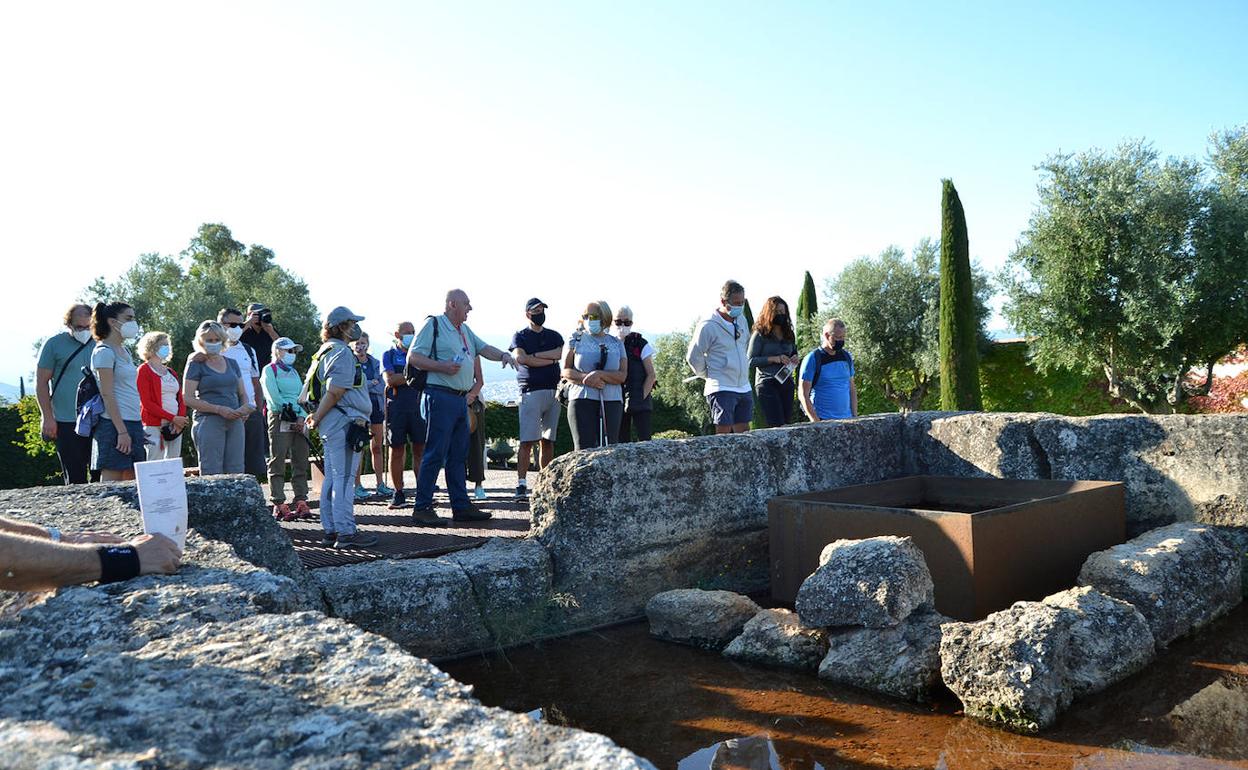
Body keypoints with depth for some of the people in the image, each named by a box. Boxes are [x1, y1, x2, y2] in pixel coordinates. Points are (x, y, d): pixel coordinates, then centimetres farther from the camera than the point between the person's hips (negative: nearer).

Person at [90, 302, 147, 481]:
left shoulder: (124, 351, 17)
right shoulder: (104, 352, -9)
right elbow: (107, 395, -15)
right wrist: (122, 431, -19)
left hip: (133, 423, 9)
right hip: (115, 425, -9)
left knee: (131, 481, 7)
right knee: (112, 482, -6)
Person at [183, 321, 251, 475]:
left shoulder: (232, 363, 17)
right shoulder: (196, 364, 2)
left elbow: (243, 394, 22)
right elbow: (188, 398, -5)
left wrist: (244, 407, -2)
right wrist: (219, 409, -16)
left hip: (235, 422, 5)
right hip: (208, 421, -5)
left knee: (236, 473, 2)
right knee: (212, 475, -8)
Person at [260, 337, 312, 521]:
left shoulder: (294, 372, 23)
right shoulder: (269, 370, 3)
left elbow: (302, 397, 12)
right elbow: (273, 397, -9)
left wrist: (301, 418, -5)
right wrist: (291, 416, -12)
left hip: (299, 421, 7)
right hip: (280, 419, -6)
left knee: (301, 463, 4)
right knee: (278, 463, -5)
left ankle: (301, 502, 8)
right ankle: (279, 505, -4)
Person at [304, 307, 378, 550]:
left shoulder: (326, 351, 20)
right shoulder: (342, 353, -12)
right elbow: (335, 392, -18)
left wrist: (316, 416, 14)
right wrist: (317, 419, -10)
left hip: (332, 423, 10)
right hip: (344, 421, -10)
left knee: (332, 478, 12)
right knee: (344, 478, -8)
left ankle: (331, 531, 17)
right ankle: (346, 532, -6)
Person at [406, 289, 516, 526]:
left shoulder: (465, 330, 21)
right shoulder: (434, 325, -4)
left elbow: (484, 348, 20)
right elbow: (413, 357, -9)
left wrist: (503, 354, 0)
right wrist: (442, 366, -19)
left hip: (461, 399, 9)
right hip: (440, 397, -9)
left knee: (458, 455, 10)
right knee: (435, 453, -8)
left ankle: (461, 506, 15)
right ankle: (422, 508, -3)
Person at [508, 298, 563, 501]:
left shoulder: (554, 336, 18)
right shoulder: (520, 336, 8)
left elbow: (560, 353, -2)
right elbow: (521, 358, -10)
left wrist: (533, 356, -6)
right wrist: (550, 359, -5)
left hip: (553, 391, 4)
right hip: (531, 392, -4)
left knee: (548, 442, 5)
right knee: (527, 441, -10)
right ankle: (521, 485, -11)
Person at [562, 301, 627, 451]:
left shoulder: (616, 343, 12)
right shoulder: (577, 339, 10)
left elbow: (622, 375, 2)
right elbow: (565, 371, 4)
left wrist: (600, 374, -15)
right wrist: (586, 378, -13)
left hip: (611, 402, 2)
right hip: (582, 399, -2)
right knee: (583, 448, -9)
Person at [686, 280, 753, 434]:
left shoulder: (741, 320, 10)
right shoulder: (708, 325, -13)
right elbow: (693, 356, -7)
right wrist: (708, 375, 3)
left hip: (744, 387, 7)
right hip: (721, 389, -7)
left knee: (743, 432, 10)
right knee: (723, 432, -7)